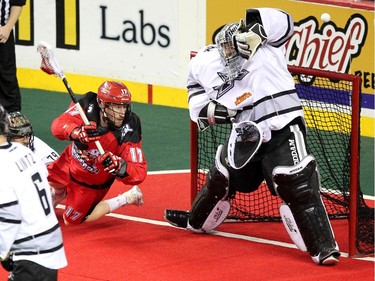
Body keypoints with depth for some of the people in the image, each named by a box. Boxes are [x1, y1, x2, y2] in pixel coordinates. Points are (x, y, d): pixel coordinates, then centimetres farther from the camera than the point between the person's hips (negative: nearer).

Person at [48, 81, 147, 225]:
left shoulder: (129, 130, -35)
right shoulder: (88, 105, -28)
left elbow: (139, 173, -36)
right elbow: (59, 124, -36)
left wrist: (119, 167, -57)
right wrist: (75, 132, -58)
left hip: (92, 183, -4)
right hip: (69, 163, 4)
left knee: (72, 220, 10)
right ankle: (60, 192, 57)